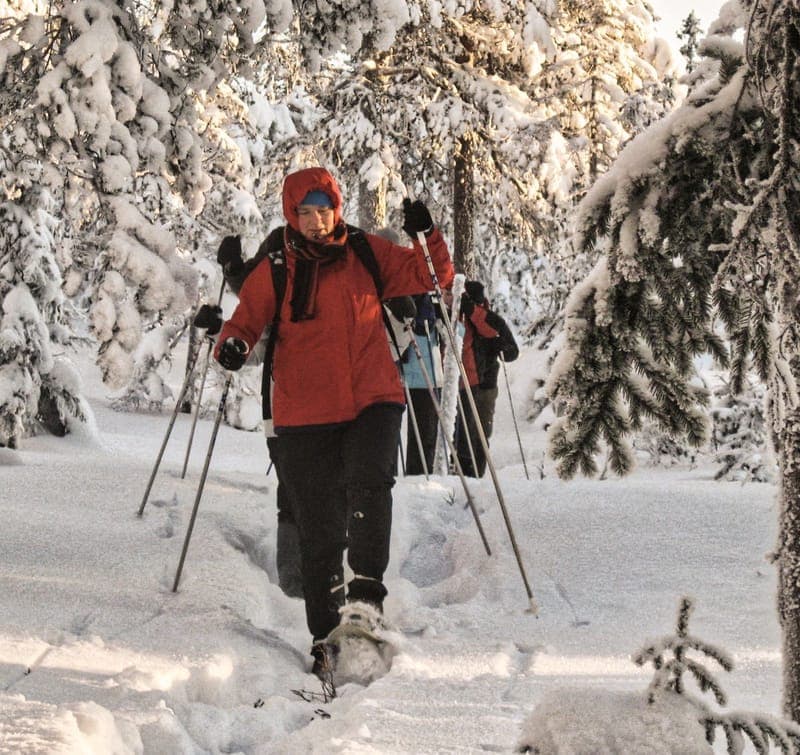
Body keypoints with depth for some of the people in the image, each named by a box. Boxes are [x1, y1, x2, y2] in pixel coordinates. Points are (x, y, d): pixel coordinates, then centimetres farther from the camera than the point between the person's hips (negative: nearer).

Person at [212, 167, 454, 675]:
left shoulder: (368, 255, 6)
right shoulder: (275, 270, 4)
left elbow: (434, 277, 11)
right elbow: (248, 319, 9)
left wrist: (426, 236, -8)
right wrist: (234, 345, -13)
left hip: (373, 399, 0)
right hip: (304, 413, 1)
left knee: (369, 480, -31)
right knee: (320, 530, 3)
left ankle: (367, 578, -13)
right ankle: (325, 634, 14)